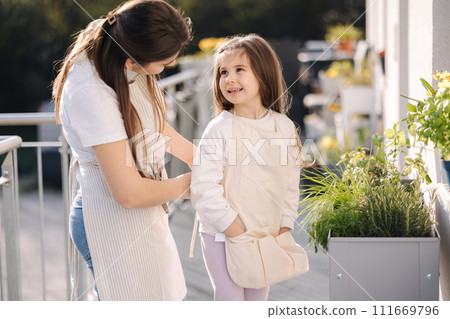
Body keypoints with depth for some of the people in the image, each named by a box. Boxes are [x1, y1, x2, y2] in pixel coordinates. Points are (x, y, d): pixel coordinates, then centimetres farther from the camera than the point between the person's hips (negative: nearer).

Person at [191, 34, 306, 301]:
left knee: (258, 298, 13)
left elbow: (290, 185, 7)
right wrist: (236, 233, -17)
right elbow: (205, 189, -16)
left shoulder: (285, 127, 1)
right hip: (222, 235, -4)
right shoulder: (219, 129, -12)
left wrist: (284, 230, -1)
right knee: (231, 300, -3)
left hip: (265, 234, 4)